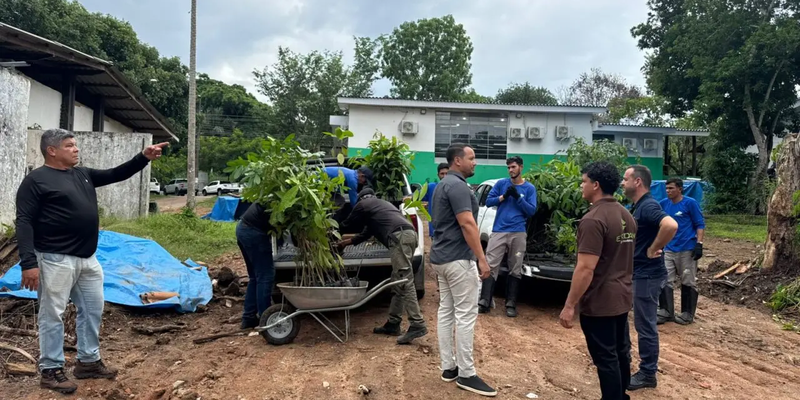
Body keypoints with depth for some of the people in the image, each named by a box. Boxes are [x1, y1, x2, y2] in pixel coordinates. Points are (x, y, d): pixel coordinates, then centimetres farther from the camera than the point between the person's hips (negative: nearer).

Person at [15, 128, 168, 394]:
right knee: (53, 314, 2)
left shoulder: (83, 174, 13)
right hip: (57, 260, -8)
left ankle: (89, 361, 28)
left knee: (92, 310, 14)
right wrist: (29, 262, -21)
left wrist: (143, 158, 2)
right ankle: (50, 371, 14)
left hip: (88, 259, 8)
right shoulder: (36, 180, -9)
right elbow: (24, 222, -13)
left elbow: (116, 174, 17)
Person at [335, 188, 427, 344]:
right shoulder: (381, 203, 39)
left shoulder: (363, 204, 17)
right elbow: (367, 232, 45)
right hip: (410, 234, 9)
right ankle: (393, 323, 18)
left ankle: (417, 325, -15)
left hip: (399, 236, -9)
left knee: (405, 282, -11)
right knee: (398, 282, 13)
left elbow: (348, 225, 29)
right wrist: (346, 242, 56)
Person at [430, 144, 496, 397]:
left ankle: (448, 367, 18)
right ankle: (466, 374, 2)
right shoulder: (458, 186, -16)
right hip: (458, 259, -10)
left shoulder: (443, 185, 16)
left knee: (446, 312, 11)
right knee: (466, 315, -4)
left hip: (440, 257, 10)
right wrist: (482, 259, -19)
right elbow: (467, 225, -22)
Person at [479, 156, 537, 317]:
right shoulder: (501, 183, 6)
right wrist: (503, 196, -11)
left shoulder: (529, 188, 5)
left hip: (518, 233, 0)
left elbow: (532, 211, -2)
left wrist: (518, 197, -12)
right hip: (498, 231, 0)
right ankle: (484, 301, -2)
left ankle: (511, 304, 14)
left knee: (515, 269, 6)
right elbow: (488, 201, 3)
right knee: (491, 266, -5)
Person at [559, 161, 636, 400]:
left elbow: (586, 268, -26)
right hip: (622, 298, 9)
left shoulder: (593, 220, -22)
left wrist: (569, 305, -20)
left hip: (599, 302, -9)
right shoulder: (626, 216, 7)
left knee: (606, 359, 3)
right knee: (621, 353, 19)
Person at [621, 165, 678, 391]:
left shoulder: (648, 206, -20)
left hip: (647, 275, -10)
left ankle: (648, 374, 12)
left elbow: (671, 226, -37)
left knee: (646, 325, 0)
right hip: (640, 273, 10)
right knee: (643, 323, 19)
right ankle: (648, 366, 32)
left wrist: (653, 250, -26)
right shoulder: (639, 206, 11)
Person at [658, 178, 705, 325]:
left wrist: (699, 244, -14)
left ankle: (687, 314, 16)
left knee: (688, 283, 5)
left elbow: (700, 224, -5)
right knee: (665, 281, 3)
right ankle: (665, 312, 11)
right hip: (669, 249, 5)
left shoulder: (690, 203, -6)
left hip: (687, 249, -4)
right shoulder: (663, 204, 6)